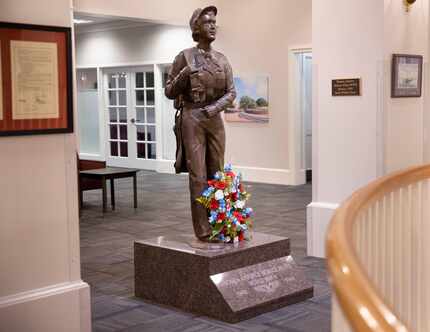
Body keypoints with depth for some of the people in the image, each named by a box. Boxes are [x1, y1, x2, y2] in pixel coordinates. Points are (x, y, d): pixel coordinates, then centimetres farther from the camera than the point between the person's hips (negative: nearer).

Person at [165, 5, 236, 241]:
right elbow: (169, 92, -1)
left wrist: (215, 107, -10)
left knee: (217, 174, 7)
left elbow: (231, 92, 7)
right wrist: (183, 77, -19)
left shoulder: (222, 60, 10)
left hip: (215, 120, 5)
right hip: (191, 119, -5)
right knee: (198, 176, -7)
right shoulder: (184, 57, -3)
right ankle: (203, 230, -3)